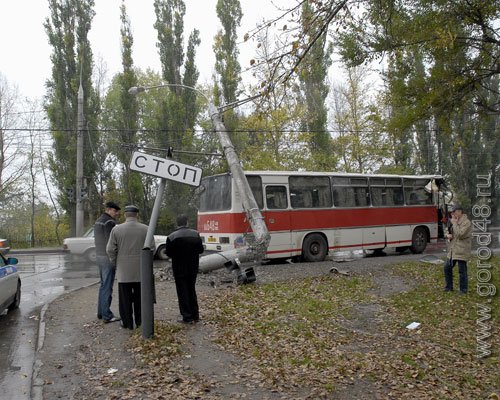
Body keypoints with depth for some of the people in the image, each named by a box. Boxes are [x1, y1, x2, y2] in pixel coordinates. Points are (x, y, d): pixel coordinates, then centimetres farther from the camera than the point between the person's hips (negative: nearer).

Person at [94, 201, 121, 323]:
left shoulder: (98, 221, 14)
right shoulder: (110, 222, -16)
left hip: (99, 256, 10)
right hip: (108, 258, -10)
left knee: (103, 285, 17)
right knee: (107, 286, -5)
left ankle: (101, 312, 23)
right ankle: (107, 315, 0)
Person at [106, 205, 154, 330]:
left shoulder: (116, 229, -5)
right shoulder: (146, 229, -3)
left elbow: (110, 250, -5)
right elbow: (151, 248, -5)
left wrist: (115, 262, 11)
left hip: (123, 270, -1)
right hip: (140, 269, 1)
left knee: (125, 297, 7)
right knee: (139, 296, 12)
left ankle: (127, 322, 11)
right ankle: (139, 320, 19)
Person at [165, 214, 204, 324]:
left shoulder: (172, 237, -14)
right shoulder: (196, 234, -3)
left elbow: (168, 253, -11)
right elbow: (201, 249, -1)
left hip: (179, 268, -4)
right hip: (193, 268, 4)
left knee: (182, 293, 5)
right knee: (192, 291, 18)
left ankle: (187, 317, 5)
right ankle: (195, 315, 22)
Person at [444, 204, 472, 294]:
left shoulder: (467, 223, -13)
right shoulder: (456, 221, 15)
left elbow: (460, 234, -23)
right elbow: (450, 232, 23)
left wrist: (454, 223, -17)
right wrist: (448, 235, -1)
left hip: (462, 251, -9)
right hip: (452, 250, 9)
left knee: (462, 271, -1)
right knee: (447, 267, 13)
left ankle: (463, 290, 10)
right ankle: (449, 287, 25)